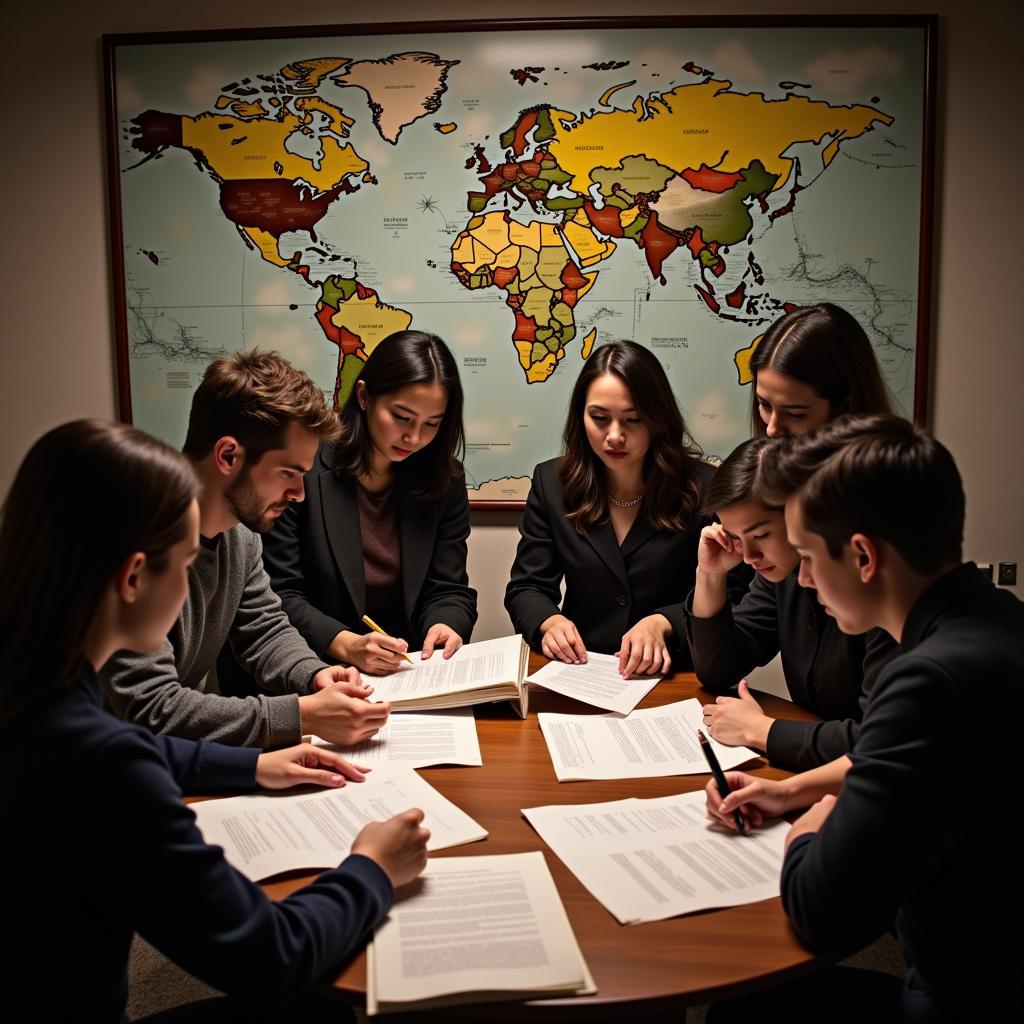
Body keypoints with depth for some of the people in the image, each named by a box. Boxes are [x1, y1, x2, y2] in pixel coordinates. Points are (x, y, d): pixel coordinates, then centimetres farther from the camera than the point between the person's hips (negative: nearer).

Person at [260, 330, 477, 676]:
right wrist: (346, 645, -22)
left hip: (412, 667, 3)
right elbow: (279, 593, -7)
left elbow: (450, 591, 7)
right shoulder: (302, 470, -7)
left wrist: (445, 625, -15)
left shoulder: (444, 480, 5)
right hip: (317, 671, -3)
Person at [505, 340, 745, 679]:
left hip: (670, 675, -2)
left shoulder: (703, 488, -4)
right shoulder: (551, 482, 4)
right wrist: (550, 622, -16)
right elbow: (526, 587, 6)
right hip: (577, 670, 3)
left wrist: (661, 624, -21)